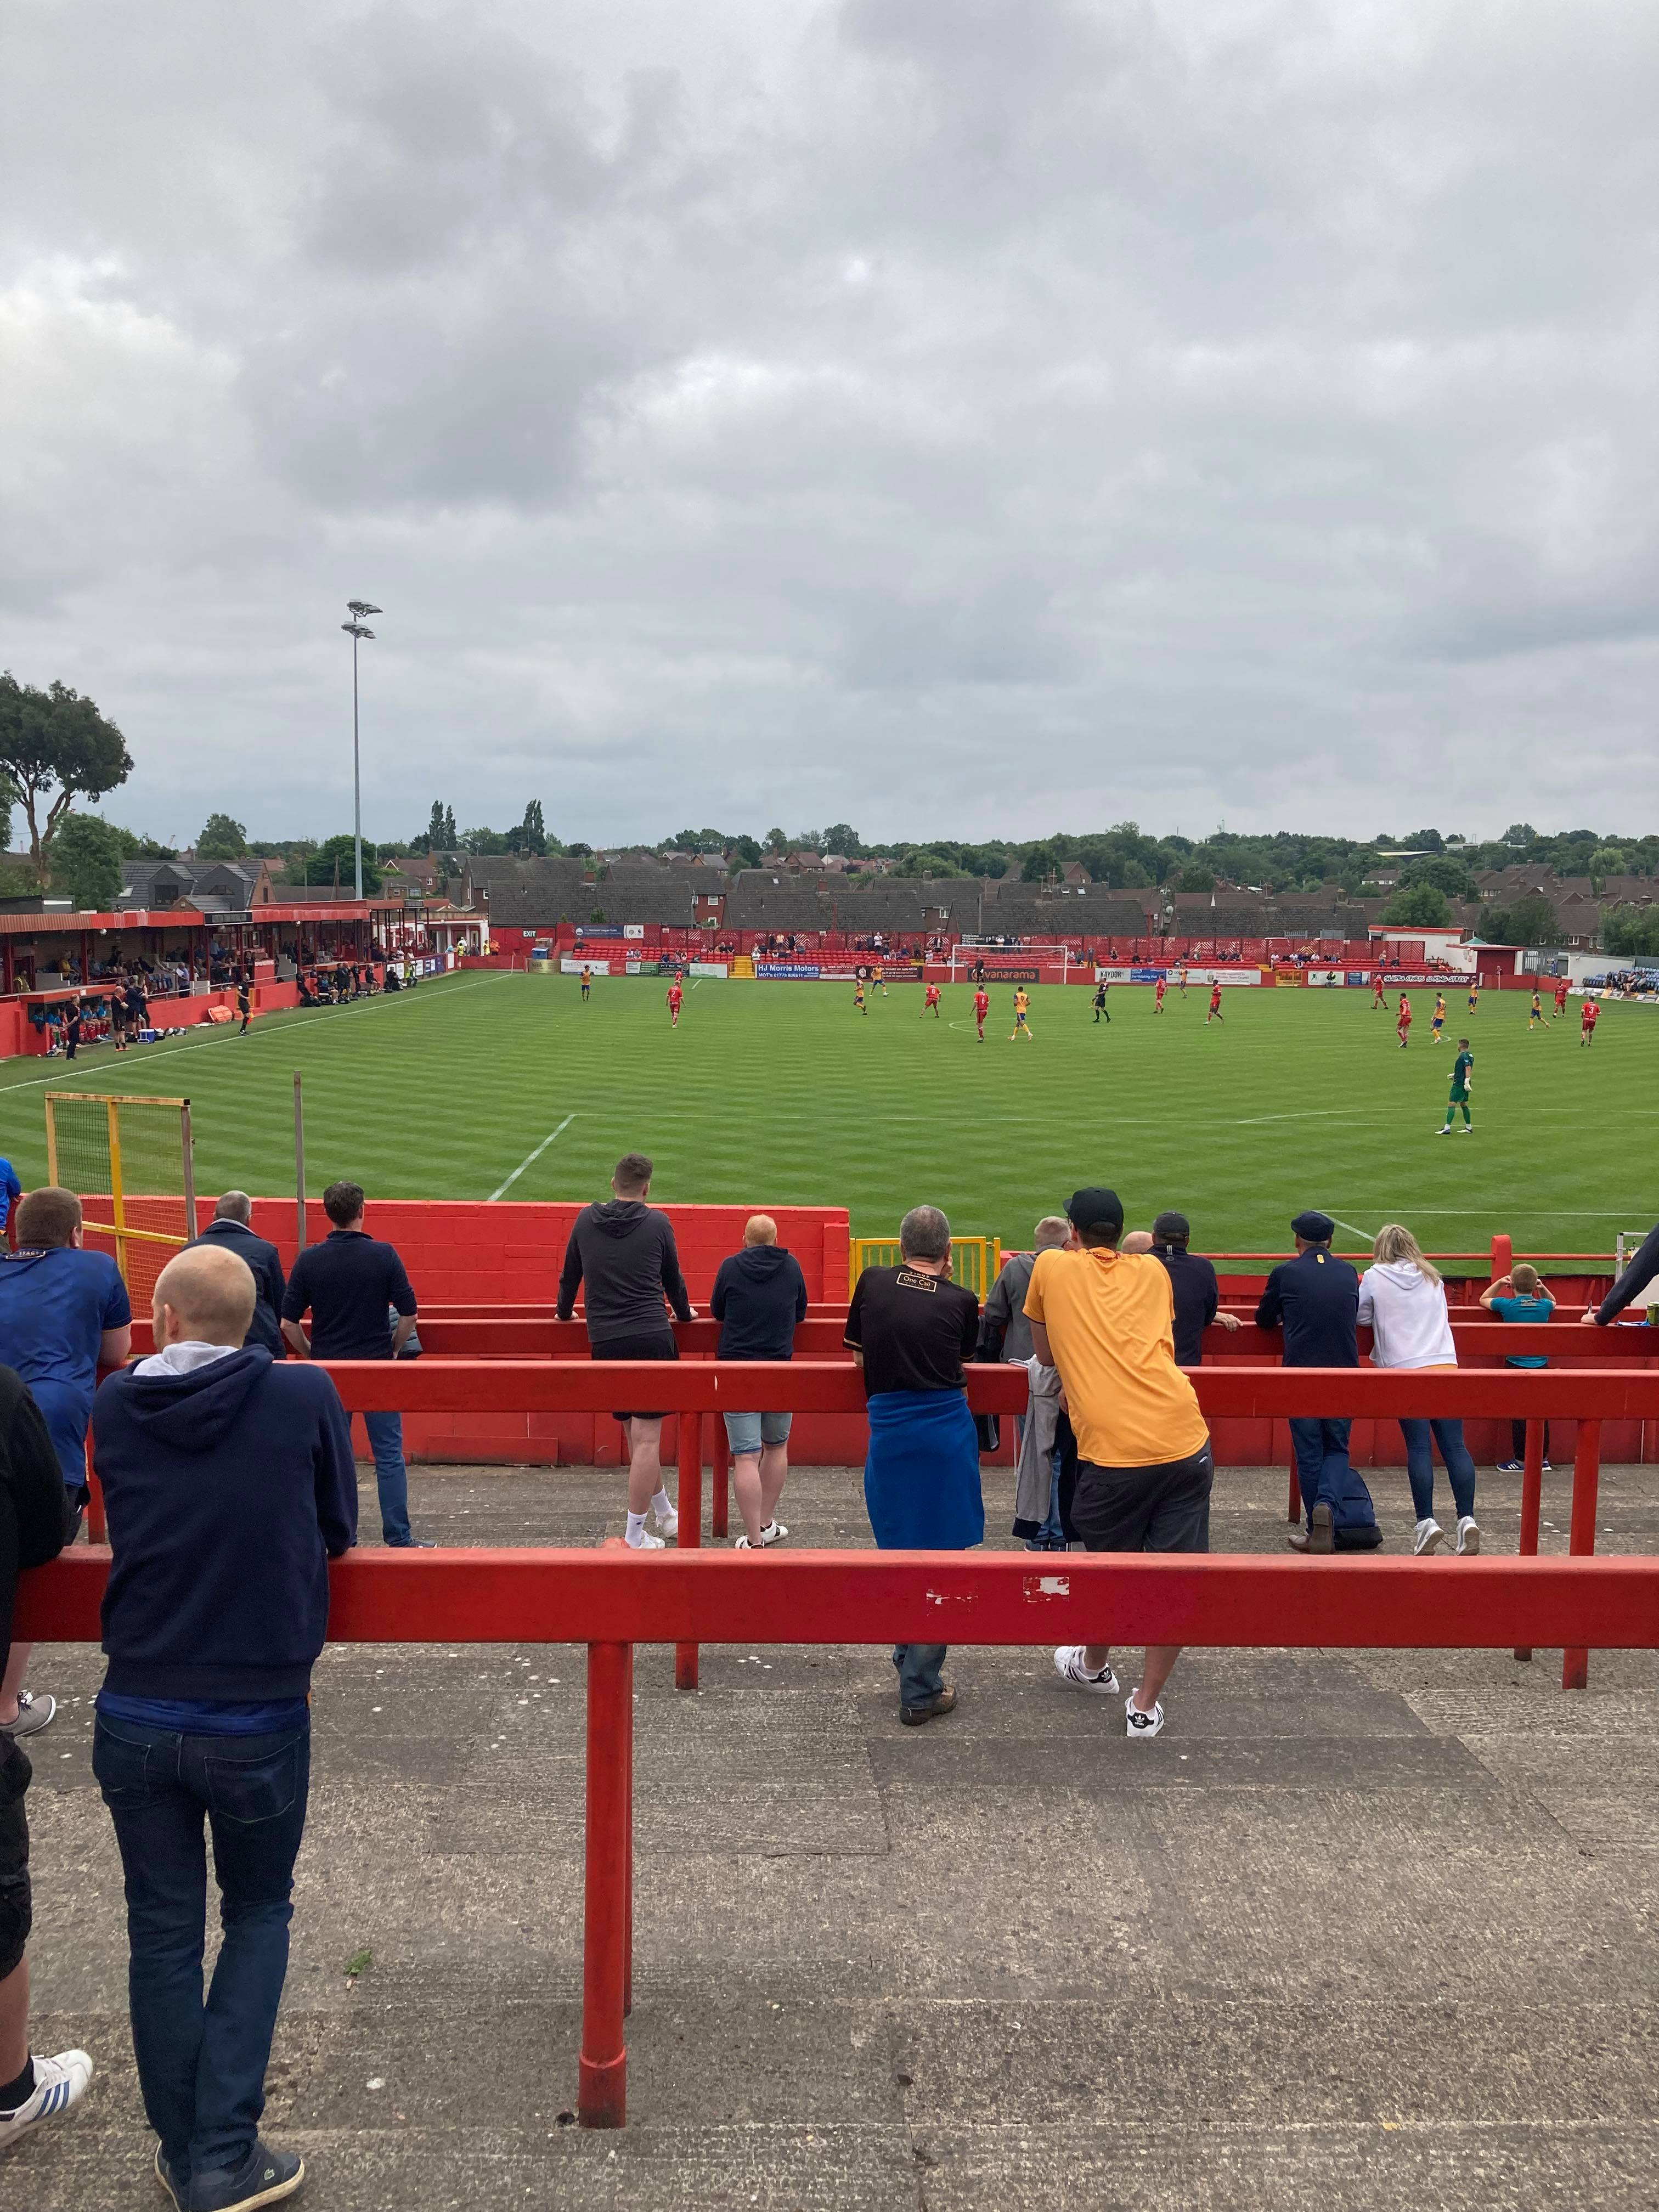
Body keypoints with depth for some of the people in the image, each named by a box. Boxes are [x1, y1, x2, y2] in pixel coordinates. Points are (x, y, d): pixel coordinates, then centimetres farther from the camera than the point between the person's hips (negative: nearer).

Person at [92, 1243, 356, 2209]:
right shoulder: (307, 1396, -11)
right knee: (258, 1919, 19)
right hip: (259, 1720, -2)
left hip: (136, 1717, 2)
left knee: (163, 1931, 17)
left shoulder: (115, 1406, -4)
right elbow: (338, 1532, 2)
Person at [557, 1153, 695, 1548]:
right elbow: (673, 1277, 14)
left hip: (605, 1343, 3)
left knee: (637, 1435, 15)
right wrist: (684, 1312, 33)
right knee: (646, 1439, -1)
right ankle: (635, 1537, -1)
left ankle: (664, 1513, 29)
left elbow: (570, 1274, 20)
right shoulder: (657, 1223, 2)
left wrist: (565, 1312, 38)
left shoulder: (586, 1220, 9)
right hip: (652, 1338, -3)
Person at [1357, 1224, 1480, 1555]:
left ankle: (1427, 1522, -5)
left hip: (1406, 1369, -3)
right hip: (1445, 1365, 3)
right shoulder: (1432, 1277, 18)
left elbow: (1361, 1316, 13)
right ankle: (1467, 1519, -4)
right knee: (1455, 1446, 1)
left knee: (1418, 1447, -2)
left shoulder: (1375, 1277, 4)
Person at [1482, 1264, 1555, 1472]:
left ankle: (1521, 1461, 5)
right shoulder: (1544, 1306, -2)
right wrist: (1542, 1289, 10)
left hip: (1516, 1366, -3)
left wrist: (1499, 1283, 6)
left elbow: (1484, 1300, 10)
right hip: (1541, 1366, 3)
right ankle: (1543, 1459, 16)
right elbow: (1553, 1302, 25)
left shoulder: (1507, 1306, -10)